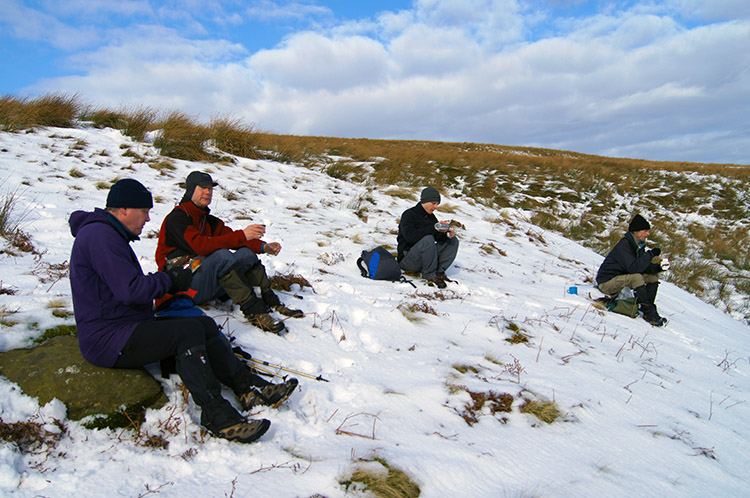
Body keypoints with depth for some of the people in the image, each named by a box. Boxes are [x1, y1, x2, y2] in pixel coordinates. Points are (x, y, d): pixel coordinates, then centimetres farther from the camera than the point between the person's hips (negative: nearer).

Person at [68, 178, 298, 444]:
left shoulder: (110, 234, 18)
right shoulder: (99, 235, -17)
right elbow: (131, 290, -27)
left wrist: (170, 280, 3)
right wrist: (170, 280, -10)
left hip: (128, 325, 11)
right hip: (107, 340, -10)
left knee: (205, 325, -1)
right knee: (189, 331, -26)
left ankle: (249, 386, -4)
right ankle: (216, 415, -26)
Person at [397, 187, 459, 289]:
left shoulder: (431, 217, 12)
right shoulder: (409, 215, -10)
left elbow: (438, 237, 8)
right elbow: (410, 237, -27)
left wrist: (446, 234, -16)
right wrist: (433, 228, -29)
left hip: (424, 259, 7)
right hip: (407, 260, -7)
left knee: (453, 240, -3)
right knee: (428, 239, -34)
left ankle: (439, 272, -12)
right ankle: (429, 275, -24)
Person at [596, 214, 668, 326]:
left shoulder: (639, 245, 5)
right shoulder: (624, 245, -23)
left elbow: (645, 267, 6)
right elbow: (633, 268, -31)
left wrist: (659, 267, -11)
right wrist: (650, 254, -29)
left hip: (622, 278, 10)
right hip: (607, 282, -10)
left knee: (653, 276, 3)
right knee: (637, 277, -32)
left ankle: (647, 310, -1)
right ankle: (650, 314, -26)